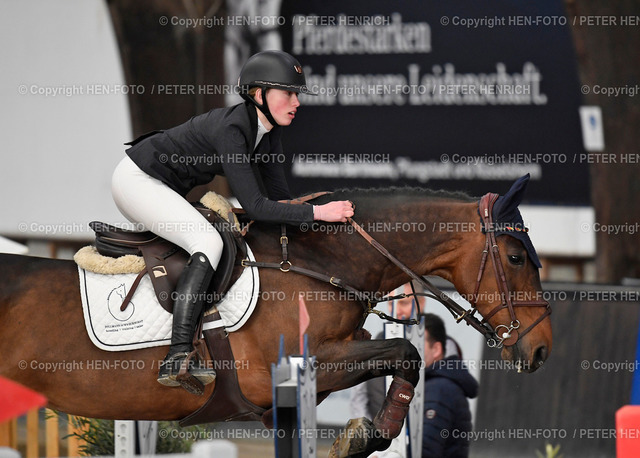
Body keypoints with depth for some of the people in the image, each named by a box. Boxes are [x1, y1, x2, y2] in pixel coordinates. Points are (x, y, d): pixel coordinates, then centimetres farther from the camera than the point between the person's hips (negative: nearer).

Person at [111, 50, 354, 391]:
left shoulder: (269, 130, -2)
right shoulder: (231, 129, -30)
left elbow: (278, 195, 4)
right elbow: (254, 206, -33)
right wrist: (318, 213, -33)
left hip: (164, 189, 11)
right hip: (137, 180, -11)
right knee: (208, 243, -26)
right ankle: (178, 358, -37)